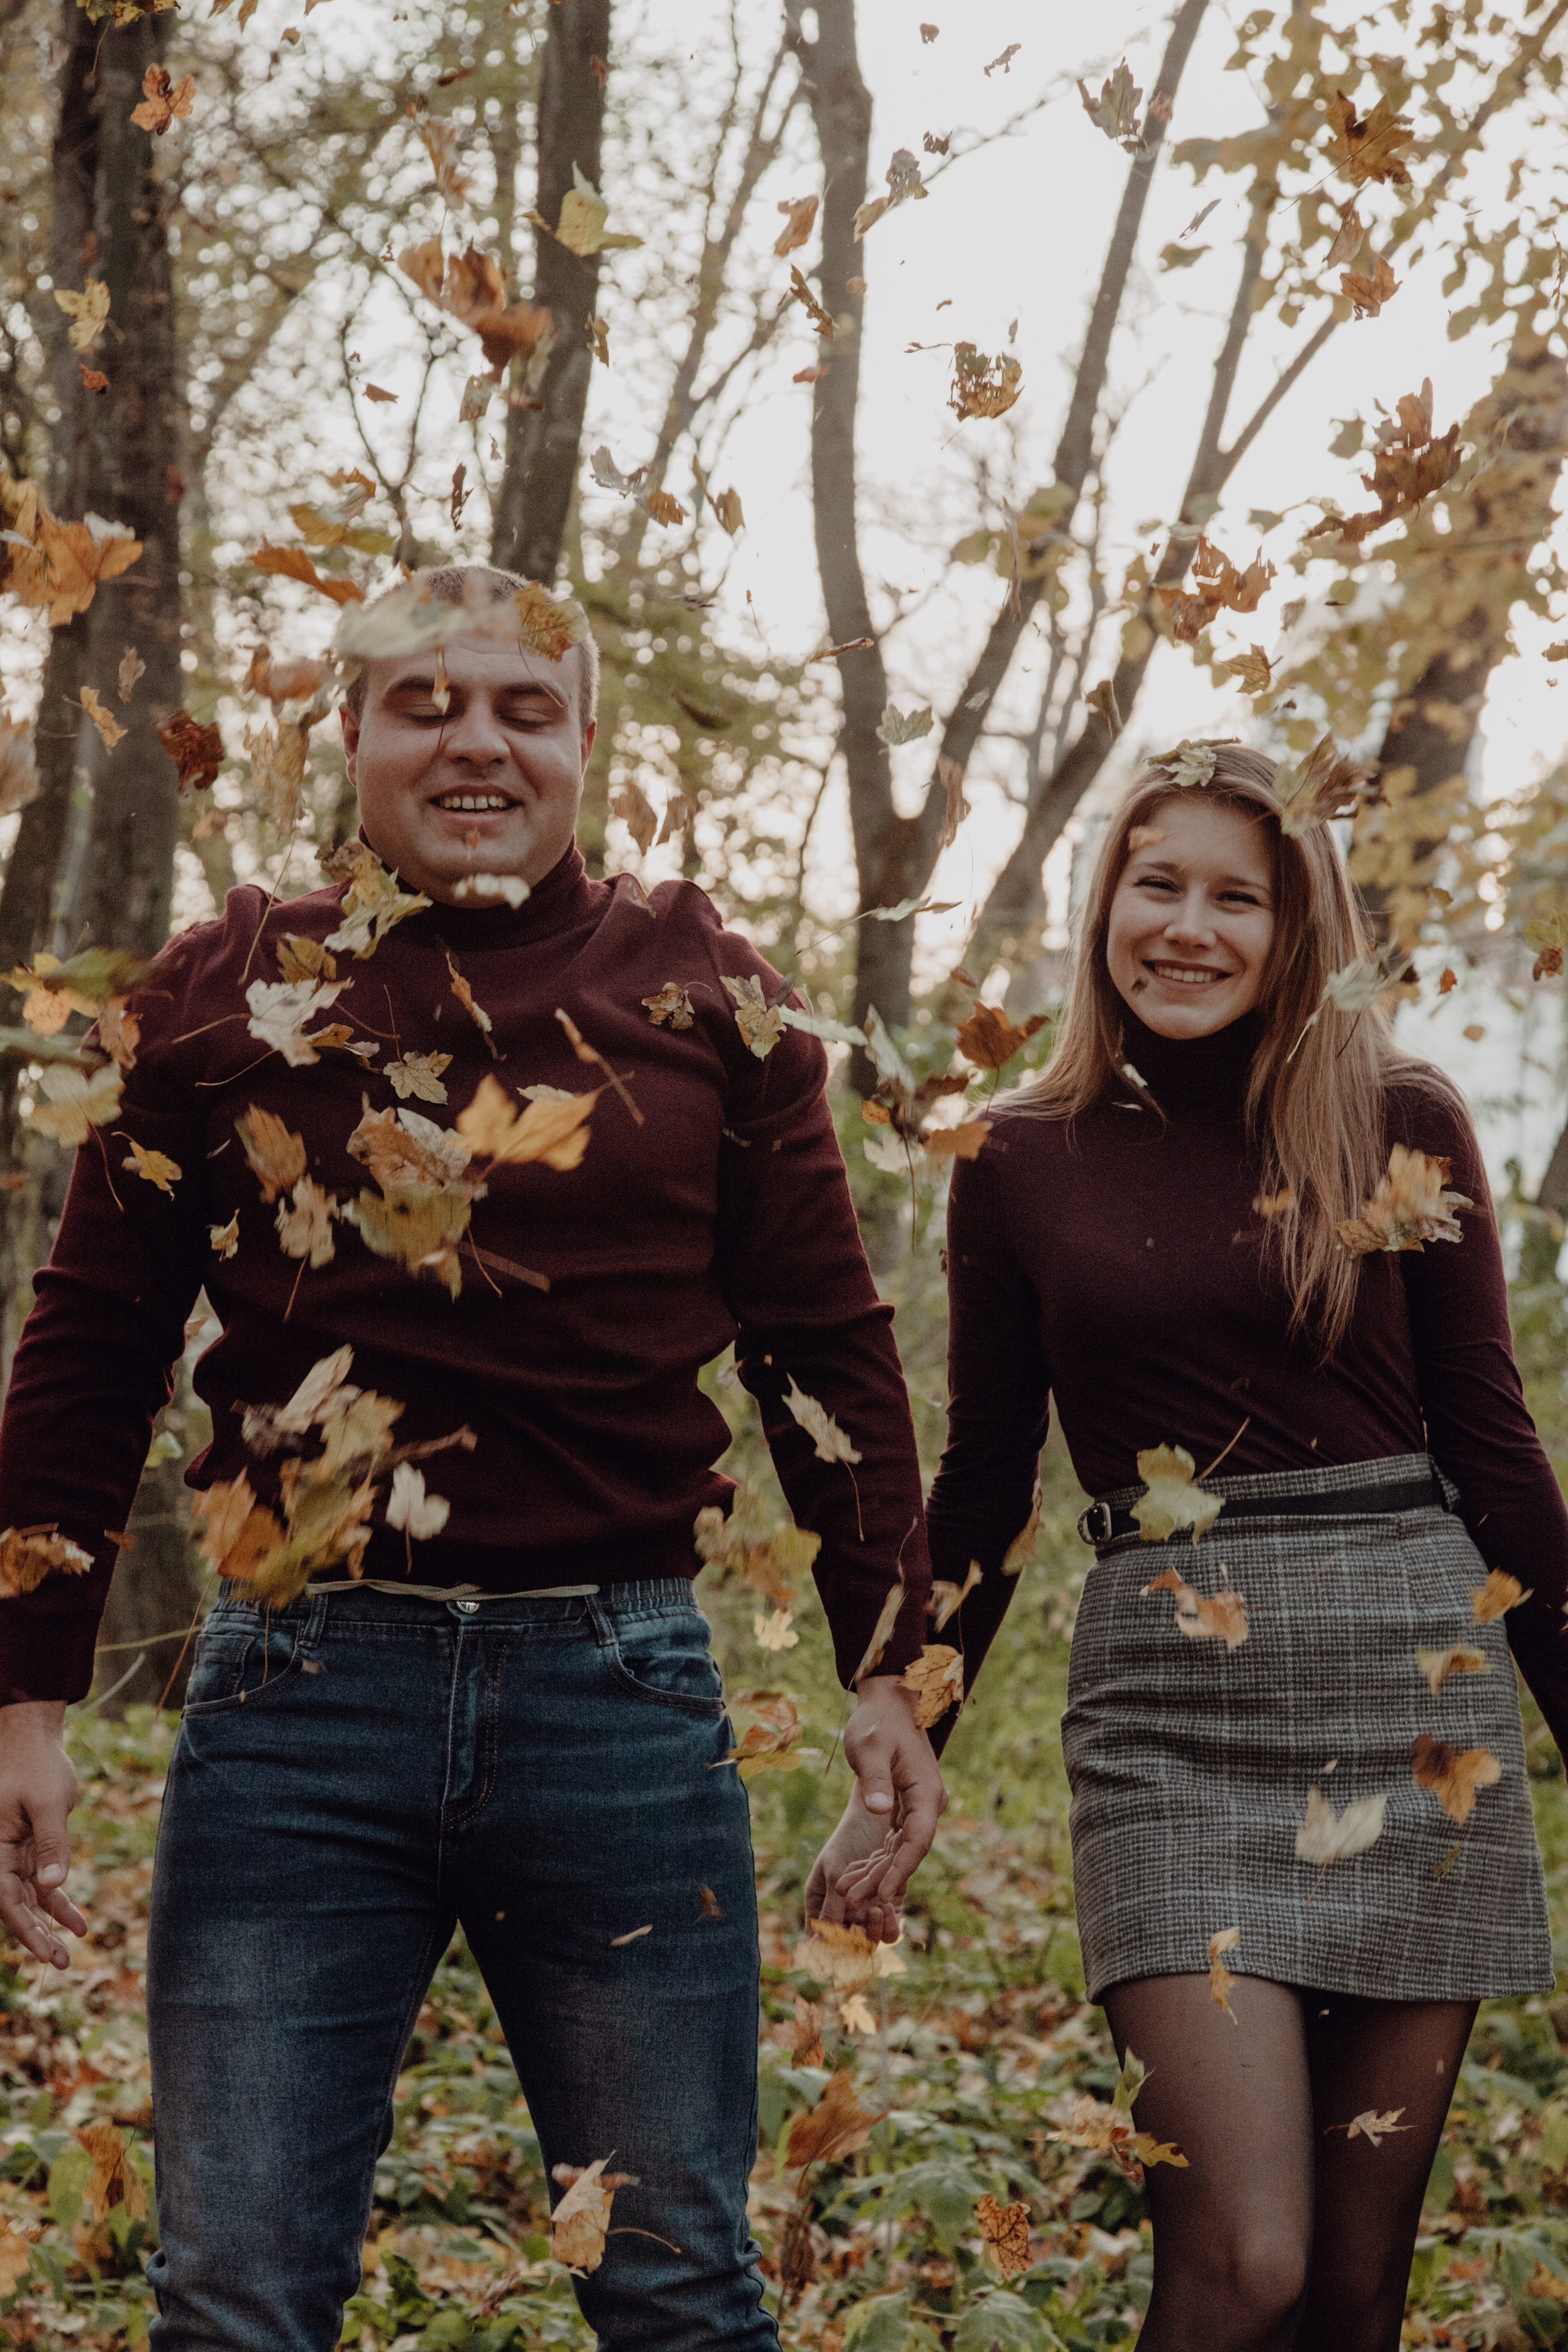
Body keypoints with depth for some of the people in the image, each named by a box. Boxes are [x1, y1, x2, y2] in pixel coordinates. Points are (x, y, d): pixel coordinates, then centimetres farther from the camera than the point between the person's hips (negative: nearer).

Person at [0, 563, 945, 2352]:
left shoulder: (702, 995, 7)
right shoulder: (227, 991, 6)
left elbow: (829, 1356, 9)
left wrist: (886, 1669, 5)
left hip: (620, 1686, 0)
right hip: (300, 1681, 0)